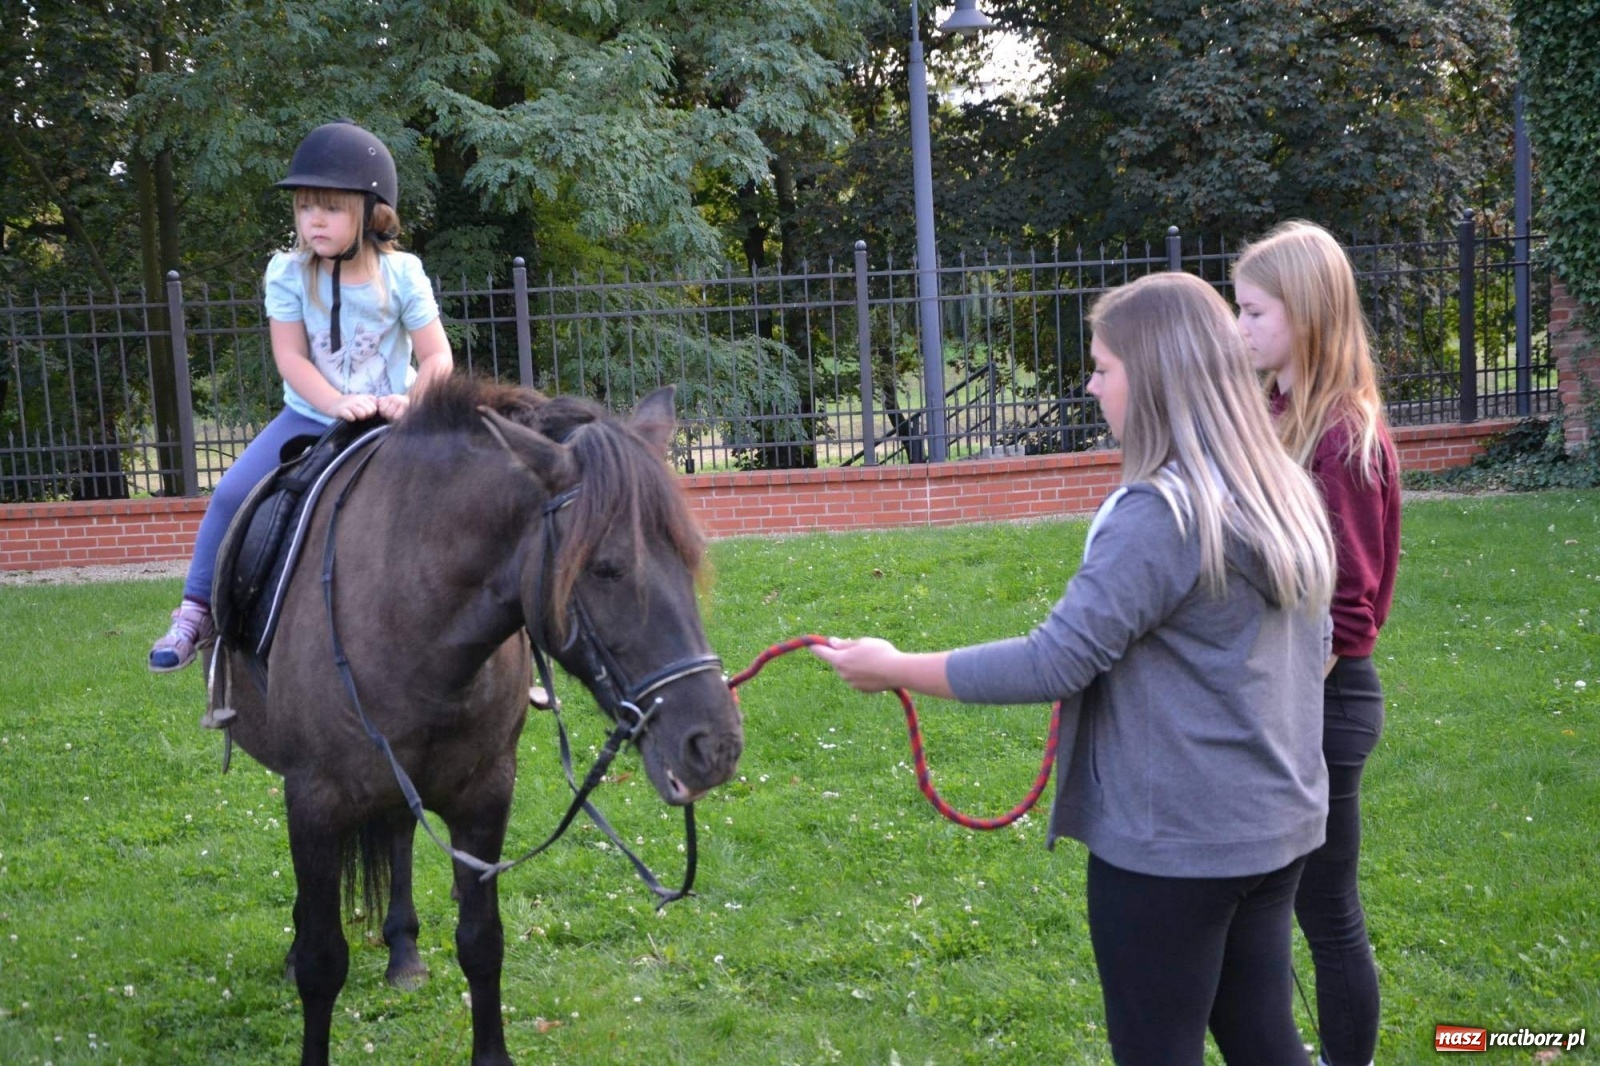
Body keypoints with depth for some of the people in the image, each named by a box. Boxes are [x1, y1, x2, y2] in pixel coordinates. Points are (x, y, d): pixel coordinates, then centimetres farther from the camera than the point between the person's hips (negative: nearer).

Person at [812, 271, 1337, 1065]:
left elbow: (1055, 663, -22)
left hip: (1170, 840, -8)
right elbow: (1313, 647, 17)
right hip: (1275, 820, 8)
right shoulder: (1286, 492, 6)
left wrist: (898, 669, -13)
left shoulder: (1159, 514, -22)